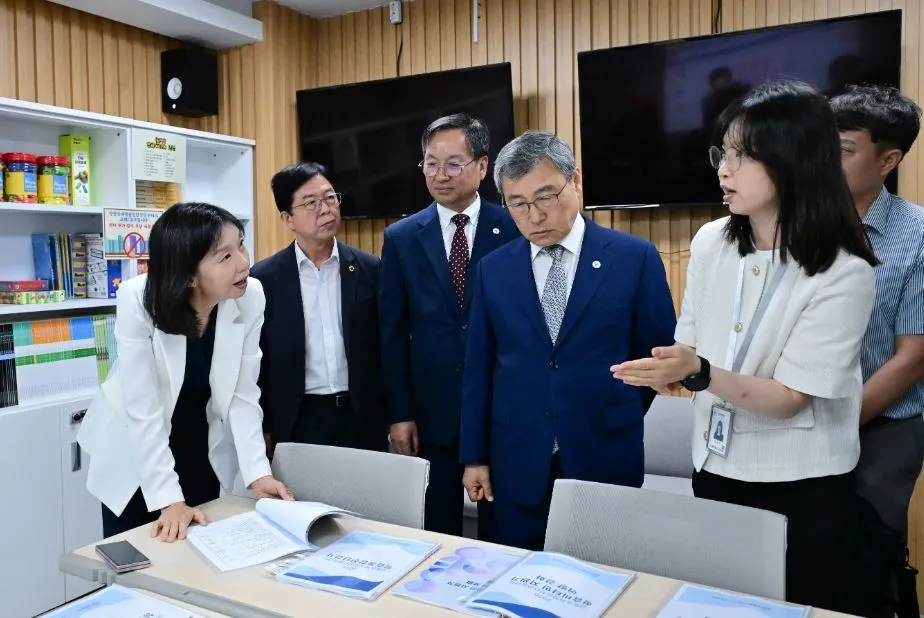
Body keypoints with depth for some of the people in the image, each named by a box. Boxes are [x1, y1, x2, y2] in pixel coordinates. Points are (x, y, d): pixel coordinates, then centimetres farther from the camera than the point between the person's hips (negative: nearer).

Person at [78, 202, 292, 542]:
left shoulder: (250, 297, -21)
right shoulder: (138, 301, -29)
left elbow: (243, 395, -15)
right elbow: (143, 410, -27)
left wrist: (257, 472, -23)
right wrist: (169, 498, -28)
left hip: (204, 447, 3)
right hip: (135, 450, -2)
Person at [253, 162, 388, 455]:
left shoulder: (370, 269, -1)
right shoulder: (265, 277, -3)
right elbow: (258, 361, 2)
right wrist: (263, 430, 2)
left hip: (363, 418, 1)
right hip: (298, 422, -1)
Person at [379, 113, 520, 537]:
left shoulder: (514, 230, -2)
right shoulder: (401, 238, 2)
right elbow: (393, 334, 2)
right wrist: (399, 413, -2)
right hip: (431, 409, 1)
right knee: (436, 530, 13)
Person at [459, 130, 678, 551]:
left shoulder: (635, 258, -5)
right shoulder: (493, 269, 3)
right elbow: (478, 368, 5)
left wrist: (619, 420, 8)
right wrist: (474, 455, 5)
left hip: (606, 461, -1)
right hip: (516, 465, 2)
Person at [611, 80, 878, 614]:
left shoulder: (844, 271, -18)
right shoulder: (711, 242, -3)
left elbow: (789, 399, -20)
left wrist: (700, 373, -33)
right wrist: (671, 368, -13)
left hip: (803, 487, -4)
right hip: (716, 469, 5)